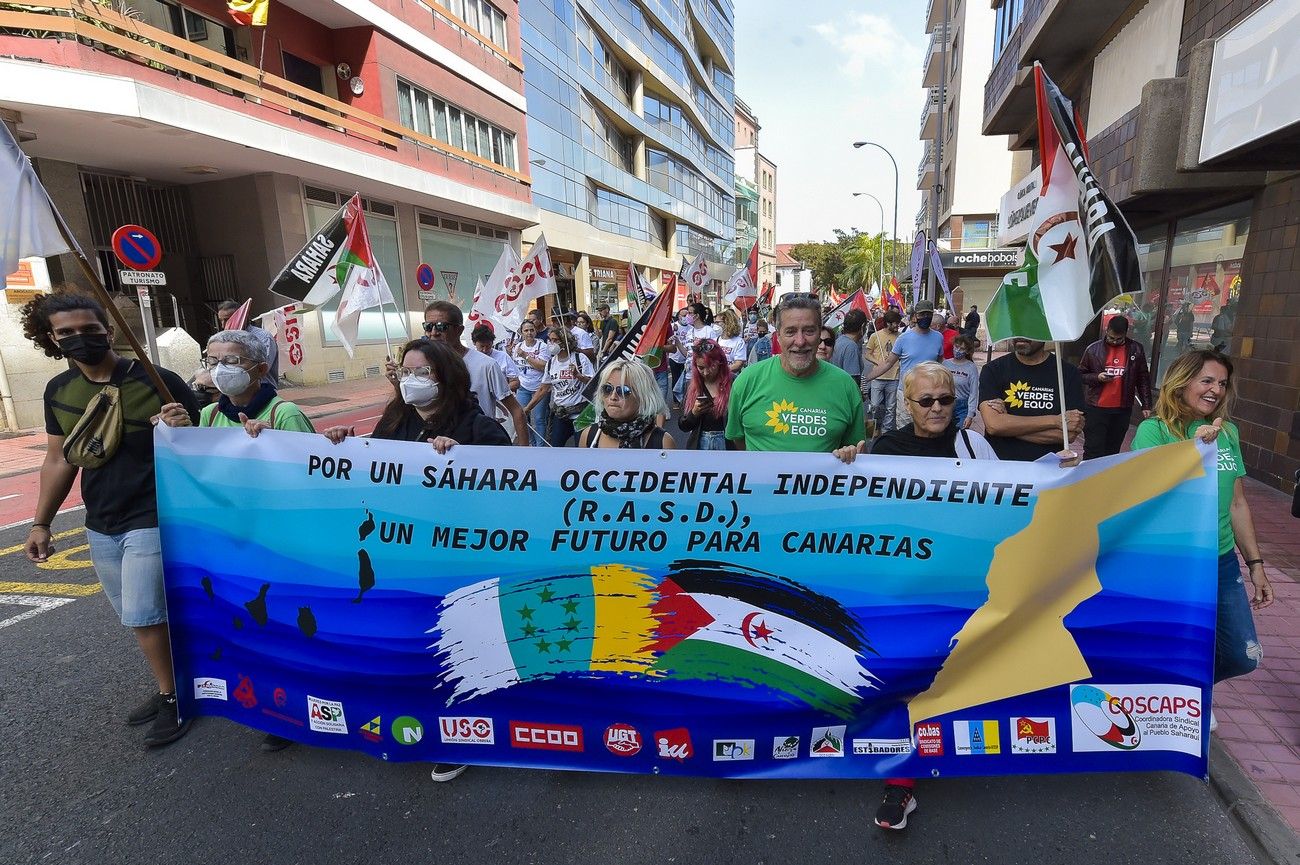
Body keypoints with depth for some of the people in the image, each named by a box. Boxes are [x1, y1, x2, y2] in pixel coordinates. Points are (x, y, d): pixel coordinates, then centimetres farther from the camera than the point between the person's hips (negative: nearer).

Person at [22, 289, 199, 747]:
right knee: (137, 617, 15)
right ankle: (170, 687, 32)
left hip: (153, 521, -6)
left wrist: (184, 429, -30)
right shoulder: (59, 391, 5)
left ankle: (173, 697, 16)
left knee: (144, 616, -5)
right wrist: (40, 522, 14)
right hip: (100, 527, 6)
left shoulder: (158, 381, -12)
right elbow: (58, 460, 15)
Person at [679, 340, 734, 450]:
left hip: (727, 443, -3)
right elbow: (683, 426, 7)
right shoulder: (692, 386, 4)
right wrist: (694, 413, -11)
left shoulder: (734, 384, -7)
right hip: (699, 444, 3)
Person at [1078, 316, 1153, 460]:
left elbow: (1143, 379, 9)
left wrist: (1146, 405, 7)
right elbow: (1080, 375, 6)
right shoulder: (1093, 349, -1)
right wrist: (1097, 377, -14)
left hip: (1122, 410, 2)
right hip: (1096, 409, -2)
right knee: (1093, 450, -4)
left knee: (1113, 450, 9)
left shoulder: (1136, 349, 4)